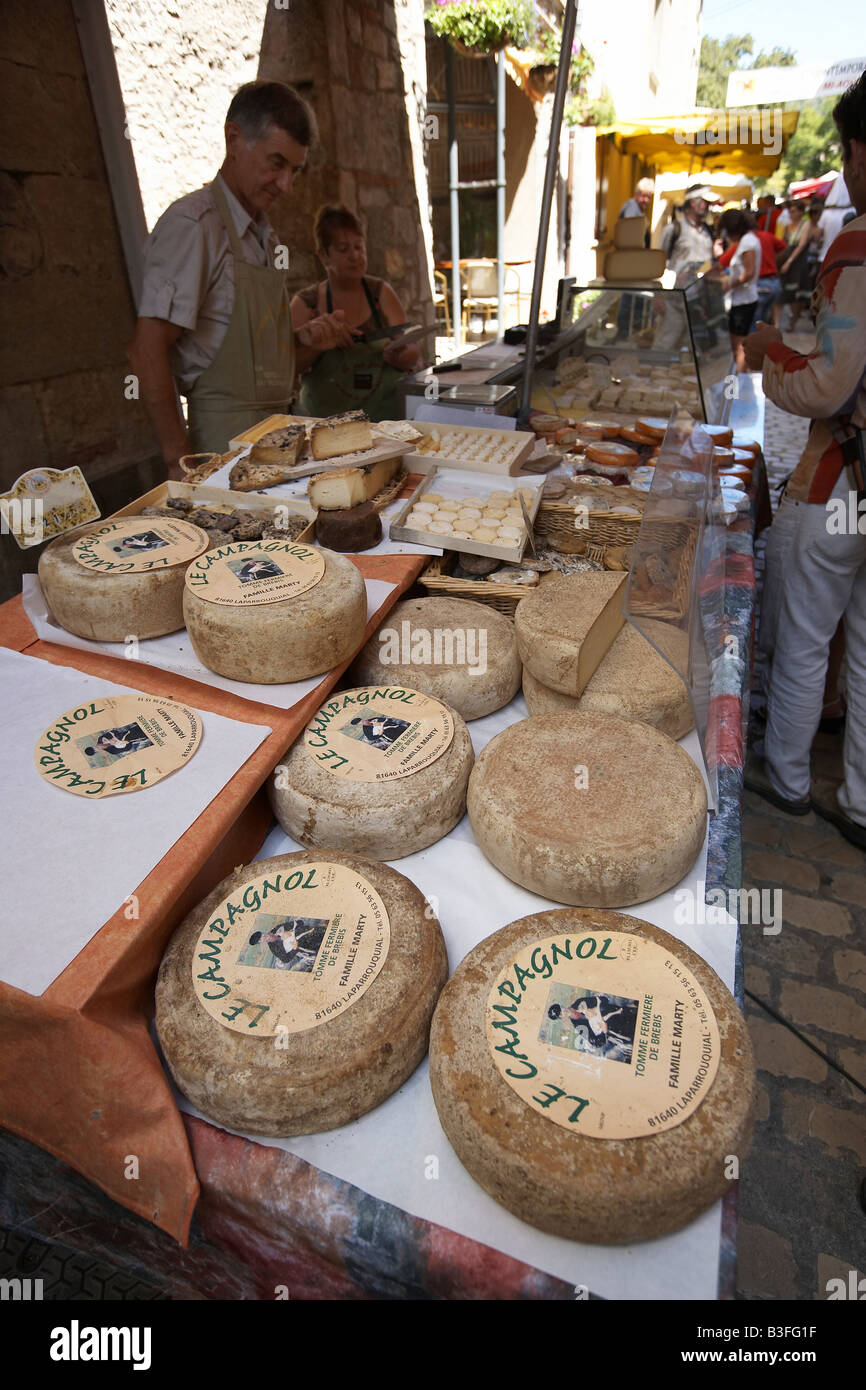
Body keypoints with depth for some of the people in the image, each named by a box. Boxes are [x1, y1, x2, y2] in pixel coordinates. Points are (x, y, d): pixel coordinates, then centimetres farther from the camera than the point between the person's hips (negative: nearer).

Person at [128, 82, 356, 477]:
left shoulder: (264, 236, 20)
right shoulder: (192, 224, -7)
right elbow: (146, 352, -15)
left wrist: (305, 343, 3)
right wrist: (181, 460, -19)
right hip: (225, 443, -8)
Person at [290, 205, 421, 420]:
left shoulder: (381, 292, 11)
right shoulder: (306, 303, 6)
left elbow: (413, 355, 6)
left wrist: (398, 356, -17)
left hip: (387, 417, 1)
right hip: (325, 418, -1)